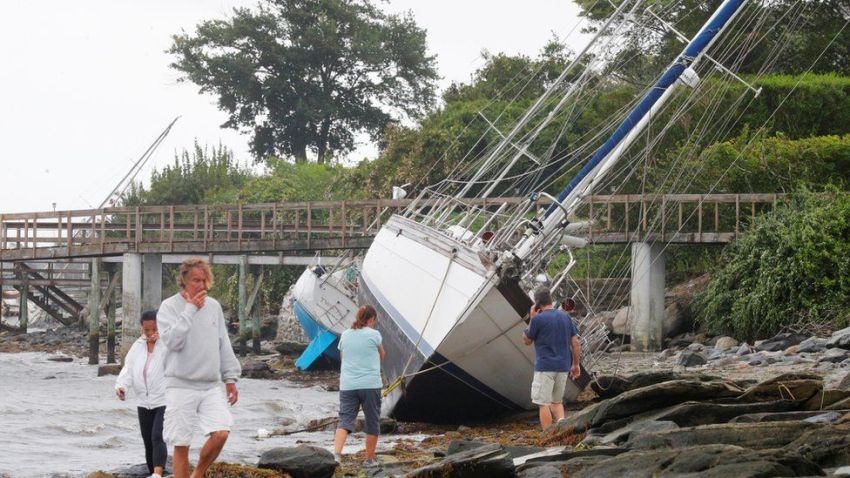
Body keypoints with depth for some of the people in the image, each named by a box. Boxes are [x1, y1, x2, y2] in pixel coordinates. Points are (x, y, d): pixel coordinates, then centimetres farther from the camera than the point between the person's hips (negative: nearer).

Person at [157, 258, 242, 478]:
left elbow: (224, 346, 16)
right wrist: (190, 309, -16)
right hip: (181, 385, -4)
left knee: (220, 433, -12)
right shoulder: (170, 307, -4)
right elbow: (172, 341, -19)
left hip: (211, 386, 4)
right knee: (181, 444, -2)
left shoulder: (213, 306, 11)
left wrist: (230, 378, 12)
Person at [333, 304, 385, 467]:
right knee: (372, 422, 10)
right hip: (370, 385, -3)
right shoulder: (374, 334, -3)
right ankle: (370, 459, 17)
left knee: (345, 421, -3)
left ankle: (336, 454, -23)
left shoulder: (345, 335, 9)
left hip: (347, 385, 3)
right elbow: (382, 356, 11)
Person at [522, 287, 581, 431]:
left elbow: (527, 340, 3)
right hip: (563, 367, 6)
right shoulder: (565, 317, 7)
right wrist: (575, 364, 16)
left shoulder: (538, 319, -10)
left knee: (544, 403, 0)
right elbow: (575, 343, 9)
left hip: (545, 367, -6)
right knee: (557, 401, 18)